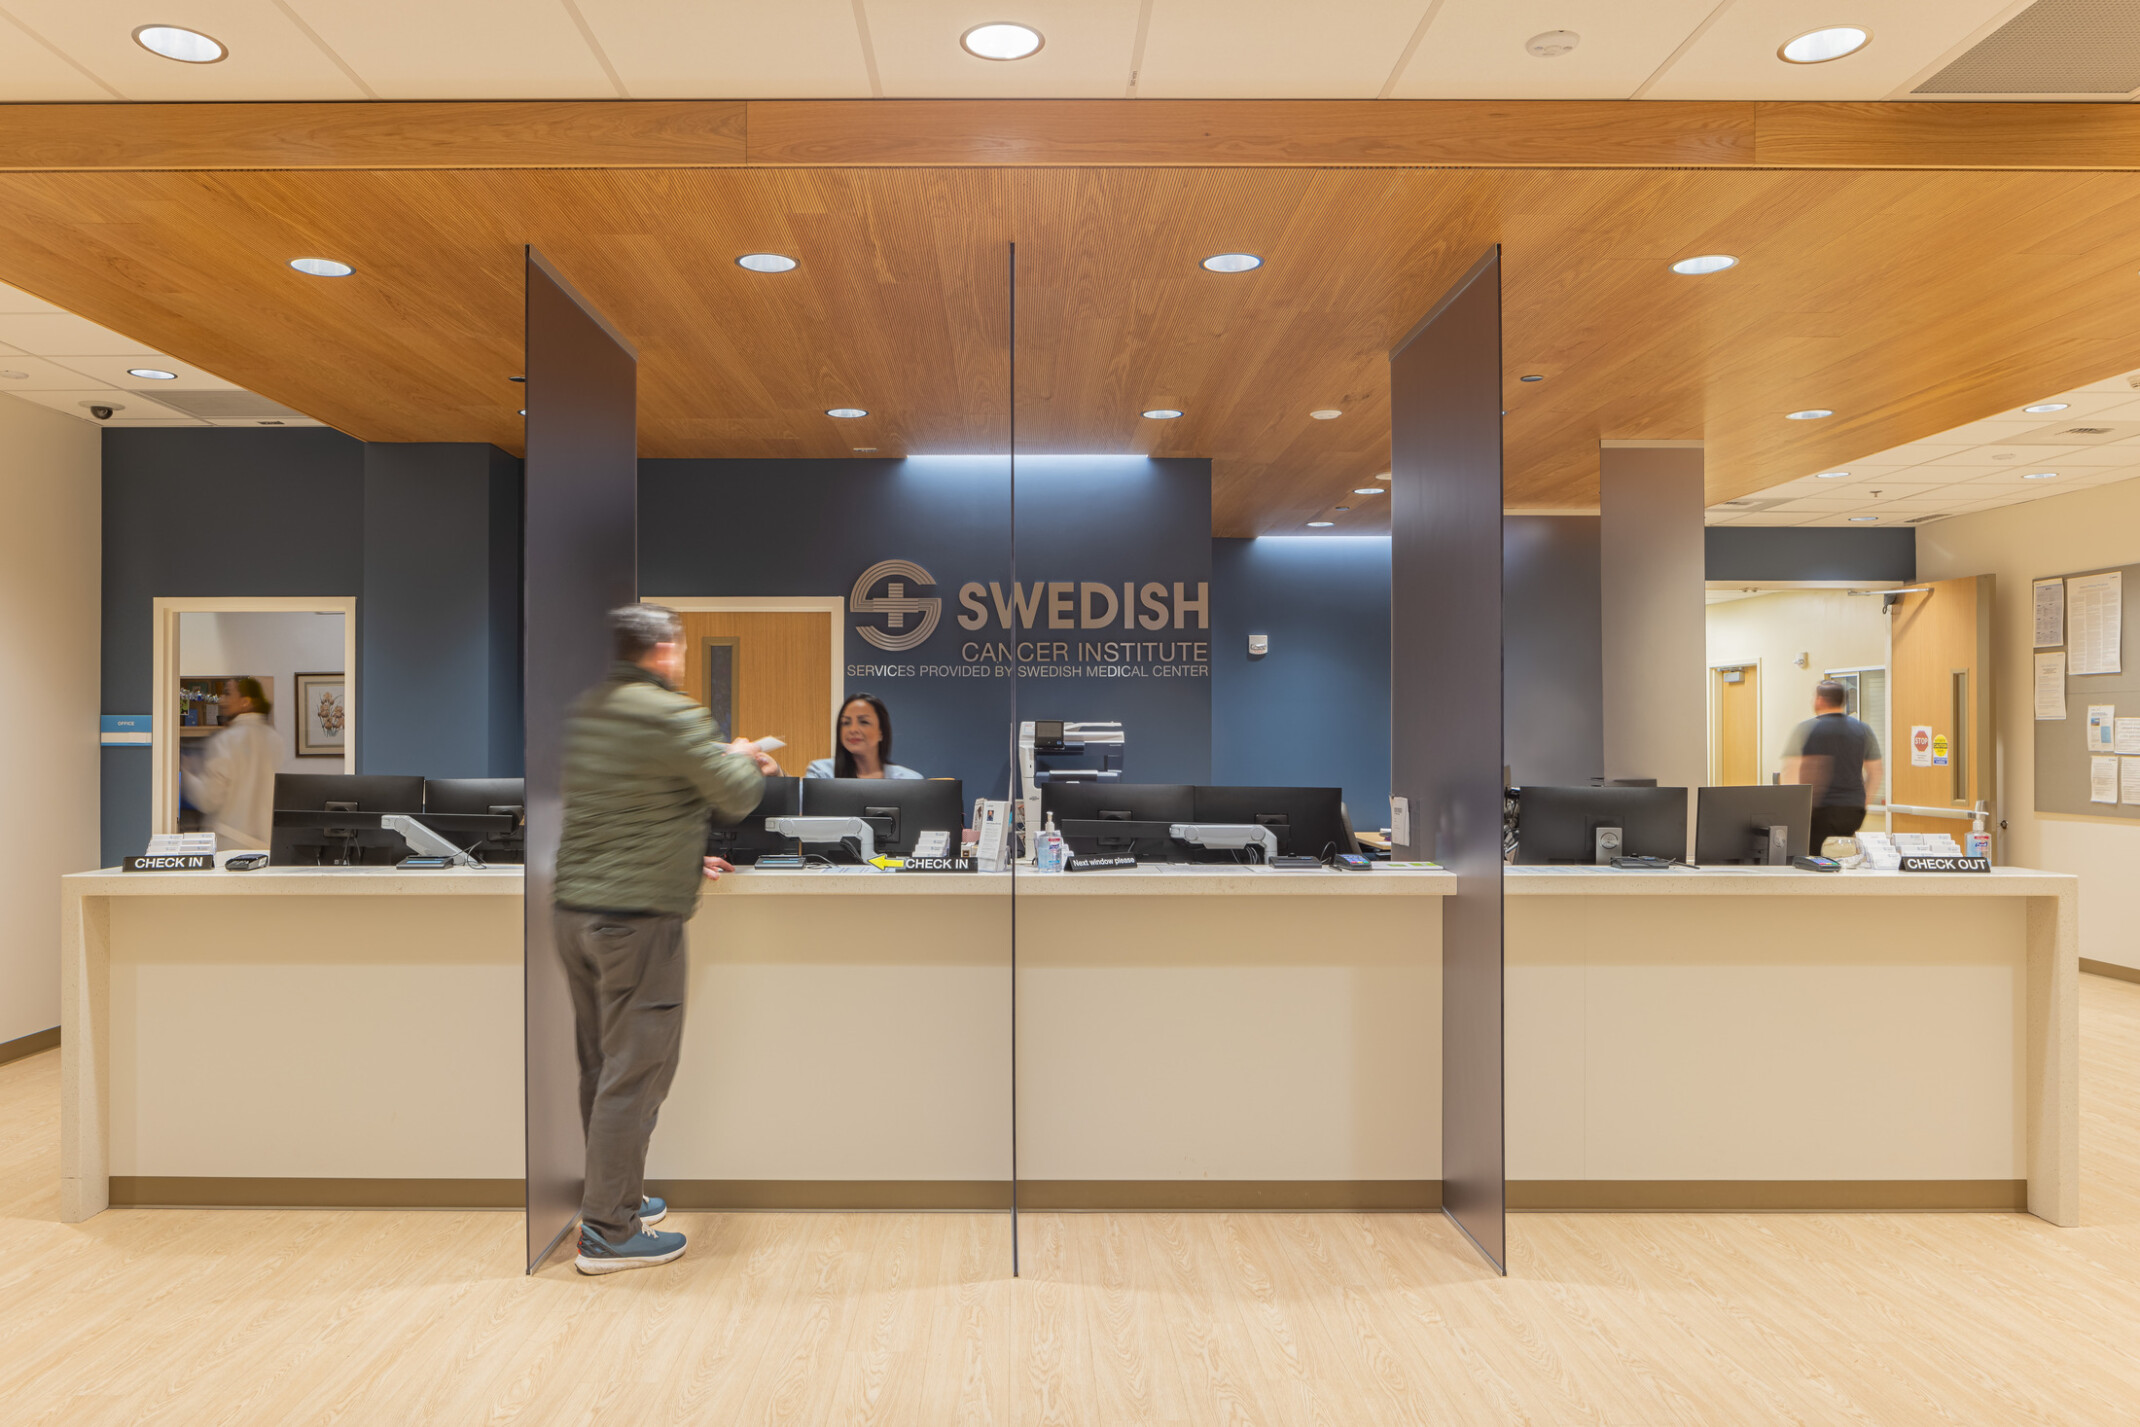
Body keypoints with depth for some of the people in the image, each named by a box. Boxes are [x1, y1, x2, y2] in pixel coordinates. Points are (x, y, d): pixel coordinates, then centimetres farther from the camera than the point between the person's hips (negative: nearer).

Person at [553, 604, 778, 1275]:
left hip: (574, 910, 8)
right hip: (638, 918, -8)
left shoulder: (584, 711, 12)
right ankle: (608, 1232, 6)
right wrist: (745, 759, 15)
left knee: (600, 1065, 17)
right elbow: (736, 798, -6)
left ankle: (616, 1196, 31)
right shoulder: (672, 717, -14)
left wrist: (686, 858, 25)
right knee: (635, 1073, -1)